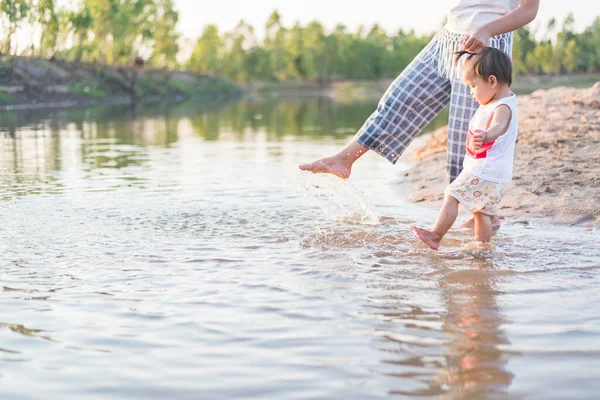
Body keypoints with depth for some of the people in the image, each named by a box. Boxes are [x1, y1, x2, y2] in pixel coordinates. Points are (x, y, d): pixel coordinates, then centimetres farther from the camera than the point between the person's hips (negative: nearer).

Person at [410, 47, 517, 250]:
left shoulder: (503, 108, -22)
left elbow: (498, 127, -45)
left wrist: (485, 135, -67)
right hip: (491, 174, 11)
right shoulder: (498, 101, 11)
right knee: (481, 211, 14)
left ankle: (436, 235, -4)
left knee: (452, 196, -8)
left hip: (483, 172, -11)